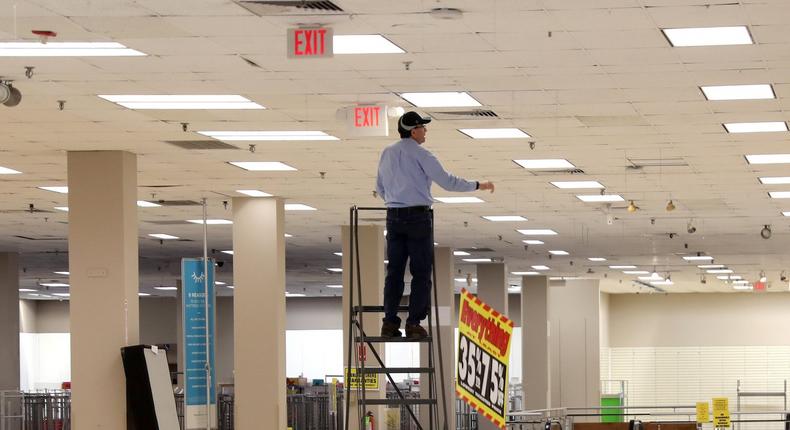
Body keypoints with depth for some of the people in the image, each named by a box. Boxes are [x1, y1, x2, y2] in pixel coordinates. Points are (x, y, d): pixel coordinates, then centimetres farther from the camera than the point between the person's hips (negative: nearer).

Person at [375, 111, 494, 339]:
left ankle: (390, 322, 3)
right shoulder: (420, 155, -9)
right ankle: (414, 323, -2)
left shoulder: (387, 153, 9)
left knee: (394, 270, 8)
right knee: (421, 273, 2)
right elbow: (448, 182, -9)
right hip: (418, 217, -5)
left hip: (393, 216, 5)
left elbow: (380, 188, 18)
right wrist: (478, 185, 1)